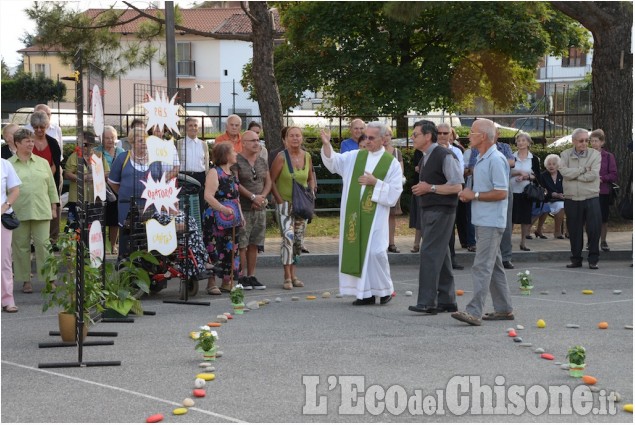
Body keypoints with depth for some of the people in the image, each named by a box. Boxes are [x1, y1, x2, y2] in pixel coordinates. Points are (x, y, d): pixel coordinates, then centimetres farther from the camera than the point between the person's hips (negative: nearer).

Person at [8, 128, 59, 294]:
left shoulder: (43, 163, 12)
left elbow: (51, 186, 14)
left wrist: (54, 206, 10)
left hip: (41, 211, 1)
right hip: (18, 212, -1)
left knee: (43, 244, -3)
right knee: (21, 246, 3)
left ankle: (49, 278, 1)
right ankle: (26, 280, 11)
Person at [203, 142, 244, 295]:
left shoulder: (233, 173, 16)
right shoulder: (214, 172, -9)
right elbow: (208, 196, -19)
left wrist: (240, 215, 15)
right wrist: (223, 209, -28)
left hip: (231, 219, 8)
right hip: (215, 218, -8)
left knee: (231, 250, 8)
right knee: (214, 250, -7)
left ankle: (227, 282, 16)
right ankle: (211, 283, -1)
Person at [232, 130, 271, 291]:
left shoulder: (262, 161, 14)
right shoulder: (236, 161, -6)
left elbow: (268, 182, 14)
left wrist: (262, 197, -4)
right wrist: (253, 197, -16)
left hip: (260, 209, 6)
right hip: (242, 209, -6)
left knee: (254, 244, 8)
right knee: (241, 244, -6)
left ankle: (251, 276, 13)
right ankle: (242, 277, -1)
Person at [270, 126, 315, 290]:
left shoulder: (307, 156, 4)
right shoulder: (281, 157, -11)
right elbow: (271, 181, -8)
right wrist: (280, 201, -13)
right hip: (285, 203, -5)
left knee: (299, 240, 9)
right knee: (288, 237, -17)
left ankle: (293, 275, 20)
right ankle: (287, 277, -15)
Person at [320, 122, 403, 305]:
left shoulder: (391, 163, 0)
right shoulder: (355, 157, 10)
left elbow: (395, 192, -4)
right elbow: (333, 161, 4)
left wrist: (375, 182, -14)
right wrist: (327, 145, -12)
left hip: (375, 216, -4)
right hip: (354, 214, 4)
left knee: (375, 251, -9)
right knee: (356, 251, 3)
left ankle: (384, 289, 11)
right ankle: (366, 293, 10)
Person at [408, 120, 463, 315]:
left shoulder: (445, 156, -14)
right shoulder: (426, 157, 15)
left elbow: (457, 186, -18)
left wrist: (430, 188, -17)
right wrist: (421, 188, 11)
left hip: (441, 211, -10)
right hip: (428, 210, 10)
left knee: (429, 254, -14)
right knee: (440, 256, 13)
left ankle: (427, 302, -13)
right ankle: (447, 300, 20)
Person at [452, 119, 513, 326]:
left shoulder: (496, 160, -16)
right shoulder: (481, 159, 16)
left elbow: (501, 193, -20)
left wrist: (474, 195, -14)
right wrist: (469, 193, 7)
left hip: (491, 222, -10)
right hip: (482, 221, 10)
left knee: (482, 266, -14)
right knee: (494, 266, 14)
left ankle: (474, 311, -17)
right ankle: (504, 309, 21)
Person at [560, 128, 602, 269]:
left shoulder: (595, 154, 1)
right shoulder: (565, 155, 6)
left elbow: (593, 175, -12)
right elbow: (564, 172, -11)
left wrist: (573, 175, -9)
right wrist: (583, 169, -9)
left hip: (591, 198, -1)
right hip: (571, 199, 1)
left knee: (594, 229, -4)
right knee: (574, 231, 8)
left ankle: (593, 259, 6)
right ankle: (576, 259, 19)